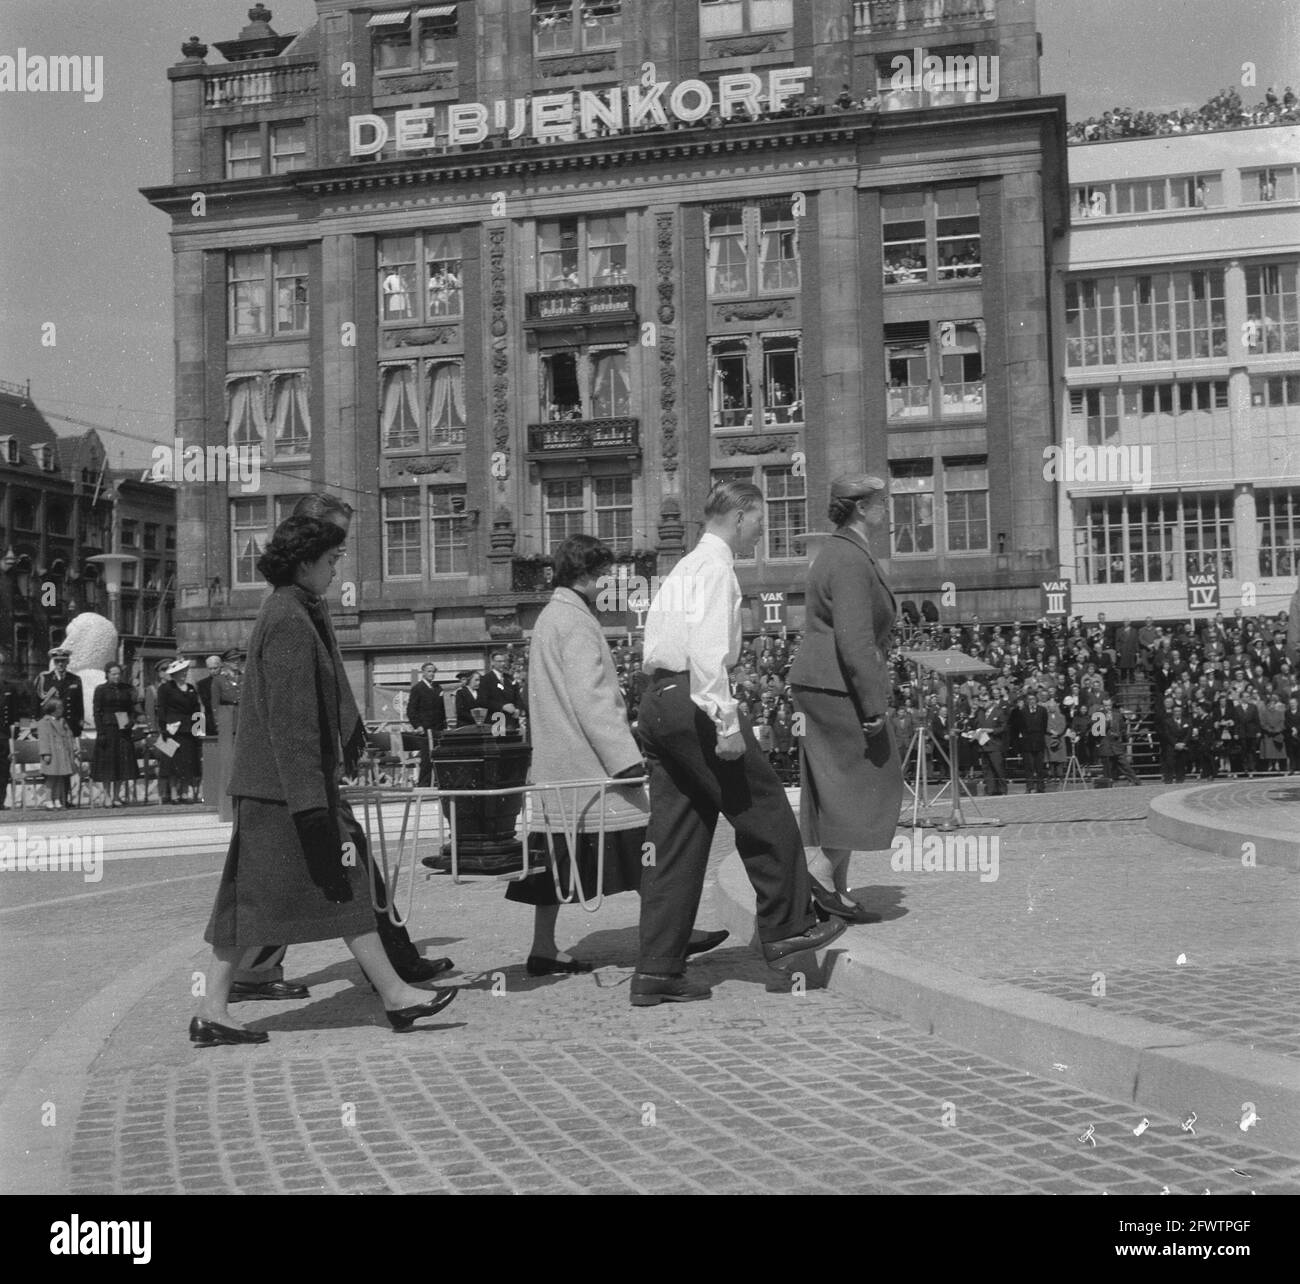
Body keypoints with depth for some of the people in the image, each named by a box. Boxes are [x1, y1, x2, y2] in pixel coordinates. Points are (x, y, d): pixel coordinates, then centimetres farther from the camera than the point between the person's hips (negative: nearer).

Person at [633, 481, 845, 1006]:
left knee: (676, 838, 8)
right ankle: (786, 928, 13)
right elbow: (708, 650, -19)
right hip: (691, 699, -10)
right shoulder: (716, 566, -6)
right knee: (763, 810, 4)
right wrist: (725, 721, -22)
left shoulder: (682, 569, 23)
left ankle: (657, 972, 9)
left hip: (657, 701, 10)